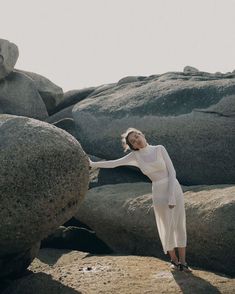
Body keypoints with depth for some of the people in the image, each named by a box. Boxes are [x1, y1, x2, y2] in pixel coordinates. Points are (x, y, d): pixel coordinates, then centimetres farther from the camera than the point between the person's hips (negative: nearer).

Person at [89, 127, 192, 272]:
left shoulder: (160, 149, -3)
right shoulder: (135, 156, 2)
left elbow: (172, 172, -6)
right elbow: (114, 163, 5)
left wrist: (172, 196, -12)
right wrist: (92, 164, 3)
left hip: (175, 189, -1)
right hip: (159, 193, 1)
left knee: (180, 226, 3)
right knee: (168, 227, 5)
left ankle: (183, 262, 12)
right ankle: (174, 260, 24)